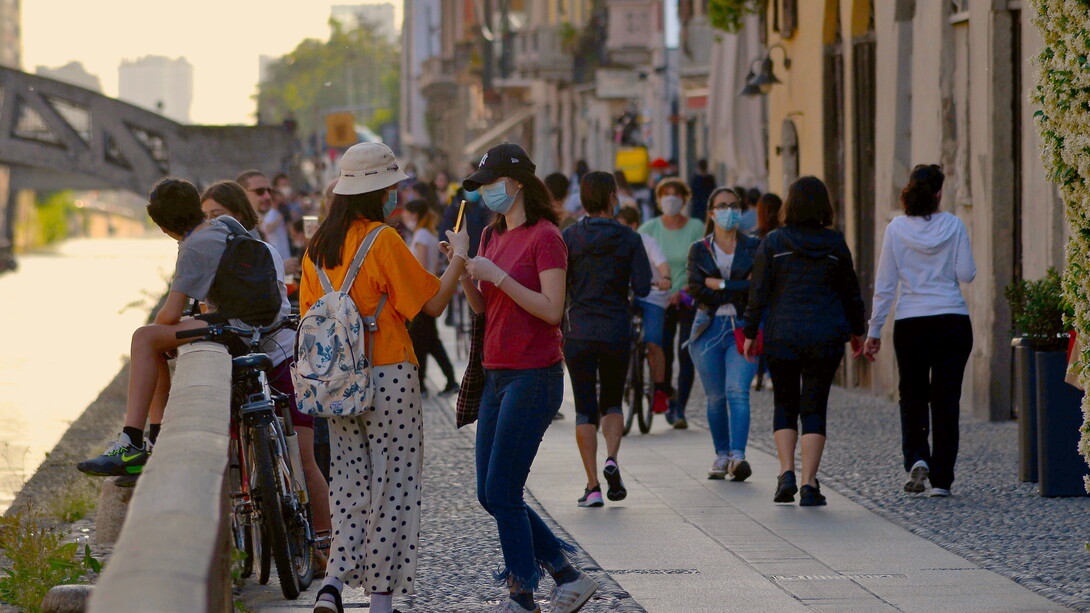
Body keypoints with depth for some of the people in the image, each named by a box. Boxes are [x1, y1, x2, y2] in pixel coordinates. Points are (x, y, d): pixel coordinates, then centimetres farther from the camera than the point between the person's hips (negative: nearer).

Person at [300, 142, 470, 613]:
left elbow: (309, 314, 11)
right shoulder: (383, 241, -13)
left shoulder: (318, 244, 6)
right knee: (393, 483, 2)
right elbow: (432, 304, -9)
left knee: (350, 484, 12)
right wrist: (459, 258, 3)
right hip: (388, 376, -6)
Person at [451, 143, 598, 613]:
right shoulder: (493, 235, 14)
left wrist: (498, 275, -19)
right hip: (497, 375, 9)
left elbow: (552, 309, -18)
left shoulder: (544, 237, -10)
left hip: (534, 376, -9)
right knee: (489, 495, 7)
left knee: (502, 490, -8)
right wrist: (464, 270, -1)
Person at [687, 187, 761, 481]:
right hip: (709, 328, 2)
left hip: (742, 327, -2)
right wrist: (740, 287, -8)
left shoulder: (753, 247, 8)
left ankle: (738, 456, -23)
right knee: (715, 397, 4)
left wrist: (720, 285, -9)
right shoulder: (699, 249, 9)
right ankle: (722, 454, 17)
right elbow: (696, 289, -5)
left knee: (737, 391, -15)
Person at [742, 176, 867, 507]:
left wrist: (750, 333, 3)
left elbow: (758, 292, -4)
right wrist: (856, 331, 21)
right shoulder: (835, 244, 2)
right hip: (827, 336, 1)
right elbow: (851, 292, 9)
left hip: (782, 335, 0)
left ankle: (786, 473, -1)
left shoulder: (773, 242, -3)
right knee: (815, 407, 4)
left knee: (785, 404, 14)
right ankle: (809, 485, -4)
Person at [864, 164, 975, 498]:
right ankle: (941, 479, 5)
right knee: (946, 398, 6)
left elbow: (885, 285, -1)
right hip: (952, 320, 0)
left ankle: (916, 457, -9)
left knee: (912, 395, 13)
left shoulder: (895, 229, -3)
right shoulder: (953, 226, -4)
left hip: (910, 324, 0)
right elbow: (966, 275, -4)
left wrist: (874, 330, 6)